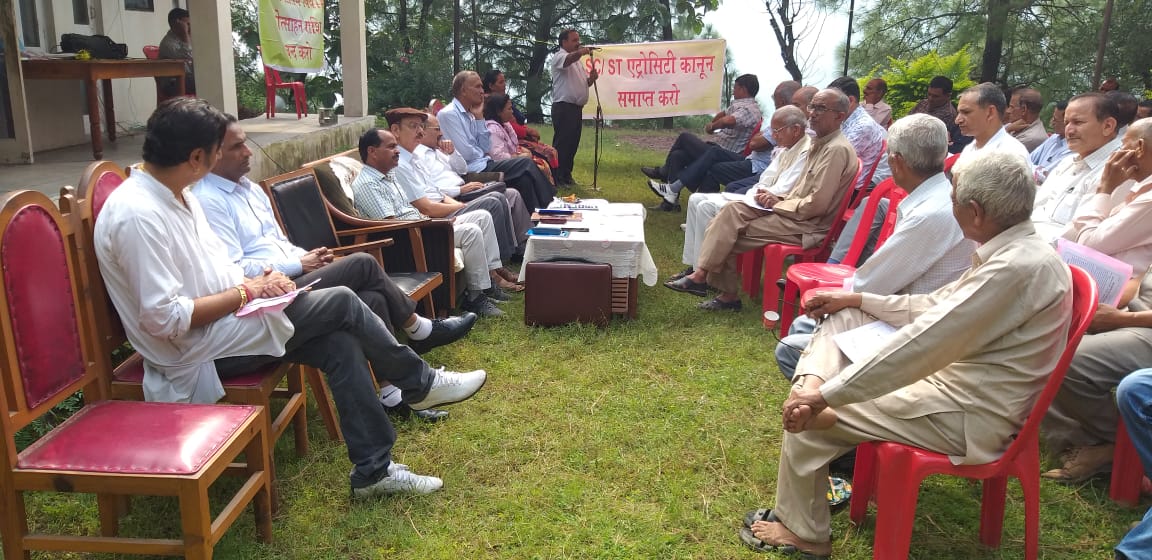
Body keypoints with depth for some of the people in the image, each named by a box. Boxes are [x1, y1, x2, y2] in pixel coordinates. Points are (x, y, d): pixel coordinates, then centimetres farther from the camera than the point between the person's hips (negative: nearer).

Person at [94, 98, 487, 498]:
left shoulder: (176, 193, 7)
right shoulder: (138, 215, -24)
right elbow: (164, 318, -26)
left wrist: (254, 280, -3)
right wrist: (245, 293, -17)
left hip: (222, 319, 9)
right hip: (194, 348, -9)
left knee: (341, 345, -7)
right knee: (342, 303, -14)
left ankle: (373, 470, 1)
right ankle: (420, 384, 8)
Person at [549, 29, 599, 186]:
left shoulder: (578, 61, 23)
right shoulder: (559, 57, -5)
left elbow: (584, 83, 25)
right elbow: (568, 59, -30)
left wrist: (591, 78, 1)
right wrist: (580, 52, -51)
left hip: (577, 108, 9)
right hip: (564, 107, -9)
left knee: (573, 143, 11)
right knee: (561, 143, -8)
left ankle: (566, 175, 19)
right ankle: (557, 177, -5)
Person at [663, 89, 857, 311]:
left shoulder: (837, 150, -18)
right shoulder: (820, 143, 14)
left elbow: (816, 204, -23)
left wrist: (778, 204, -11)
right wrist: (778, 198, 1)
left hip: (808, 225, -9)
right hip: (796, 212, 9)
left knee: (729, 236, -15)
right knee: (732, 211, -8)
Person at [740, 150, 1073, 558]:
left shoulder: (1018, 267, -27)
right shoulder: (1014, 249, 4)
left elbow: (921, 346, -30)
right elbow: (933, 306, 15)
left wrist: (825, 396, -27)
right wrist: (855, 299, 14)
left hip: (970, 416, -10)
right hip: (954, 378, 10)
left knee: (808, 414, -6)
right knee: (844, 317, 9)